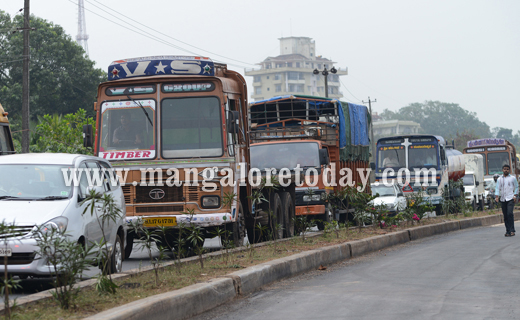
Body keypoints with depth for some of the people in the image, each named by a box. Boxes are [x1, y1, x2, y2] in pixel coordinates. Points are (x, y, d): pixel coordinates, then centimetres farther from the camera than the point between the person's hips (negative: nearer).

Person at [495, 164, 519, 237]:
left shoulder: (512, 178, 7)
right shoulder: (499, 179, 12)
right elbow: (497, 188, 8)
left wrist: (515, 196, -2)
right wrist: (496, 196, -7)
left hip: (510, 198, -3)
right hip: (503, 199, 3)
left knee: (510, 213, -17)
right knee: (505, 215, 2)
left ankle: (512, 230, -15)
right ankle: (508, 231, 8)